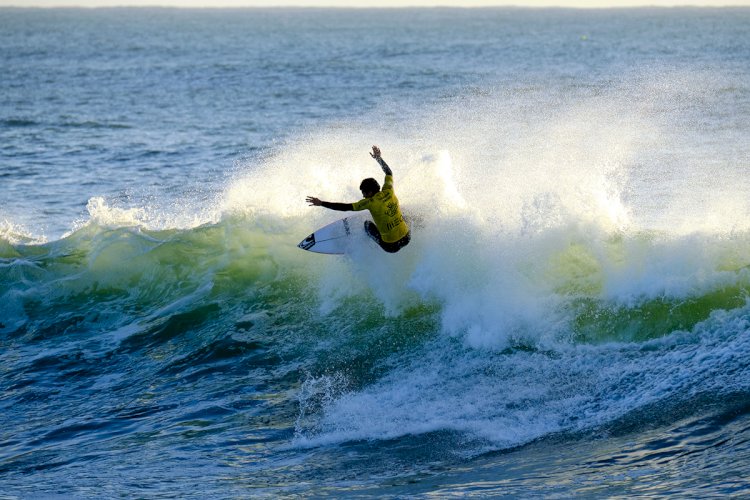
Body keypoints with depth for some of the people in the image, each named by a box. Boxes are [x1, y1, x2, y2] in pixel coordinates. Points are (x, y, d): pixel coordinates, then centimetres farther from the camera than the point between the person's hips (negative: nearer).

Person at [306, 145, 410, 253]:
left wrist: (321, 203, -12)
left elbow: (345, 207, -16)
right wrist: (379, 158, 29)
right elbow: (389, 172, 18)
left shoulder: (371, 202, -17)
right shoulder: (389, 191, -4)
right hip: (407, 239, 5)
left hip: (391, 246, -5)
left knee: (368, 224, 20)